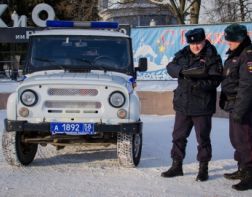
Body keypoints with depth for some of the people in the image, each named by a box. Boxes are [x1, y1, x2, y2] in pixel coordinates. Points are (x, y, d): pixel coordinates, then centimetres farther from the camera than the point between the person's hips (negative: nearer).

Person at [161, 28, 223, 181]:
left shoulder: (213, 58, -8)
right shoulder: (183, 55, 6)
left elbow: (215, 81, -16)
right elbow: (171, 67, -5)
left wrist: (196, 82, -29)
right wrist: (184, 71, -24)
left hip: (202, 106, -5)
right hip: (182, 104, 5)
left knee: (203, 138, 4)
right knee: (178, 136, 11)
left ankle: (203, 169, 17)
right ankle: (177, 166, 23)